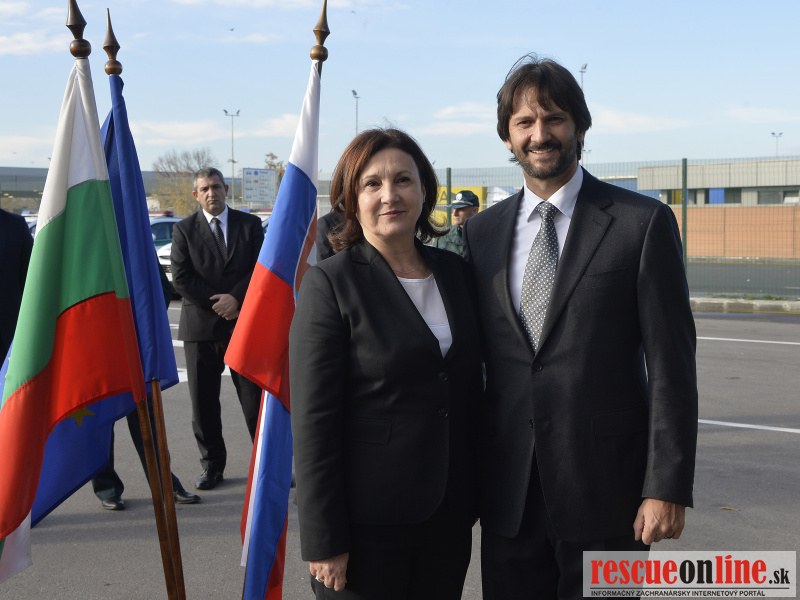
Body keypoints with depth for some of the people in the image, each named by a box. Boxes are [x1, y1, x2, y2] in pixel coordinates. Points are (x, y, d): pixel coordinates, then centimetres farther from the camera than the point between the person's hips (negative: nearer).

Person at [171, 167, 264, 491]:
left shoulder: (250, 224, 7)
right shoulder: (184, 230, 5)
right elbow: (181, 279, -3)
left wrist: (236, 298, -14)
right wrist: (218, 304, -10)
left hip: (243, 322, -1)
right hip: (200, 327, 1)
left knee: (255, 398, 0)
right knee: (204, 402, 6)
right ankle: (212, 465, 17)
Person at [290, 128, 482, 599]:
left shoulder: (455, 271, 6)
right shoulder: (331, 283, -10)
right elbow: (313, 421, -12)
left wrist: (473, 495, 11)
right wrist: (324, 540, -14)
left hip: (449, 516, 5)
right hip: (367, 523, -5)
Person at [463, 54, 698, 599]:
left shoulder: (643, 222, -4)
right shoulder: (482, 232, 8)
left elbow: (671, 364, -7)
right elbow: (473, 358, 12)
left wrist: (668, 488, -11)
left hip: (605, 488, -3)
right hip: (508, 493, 4)